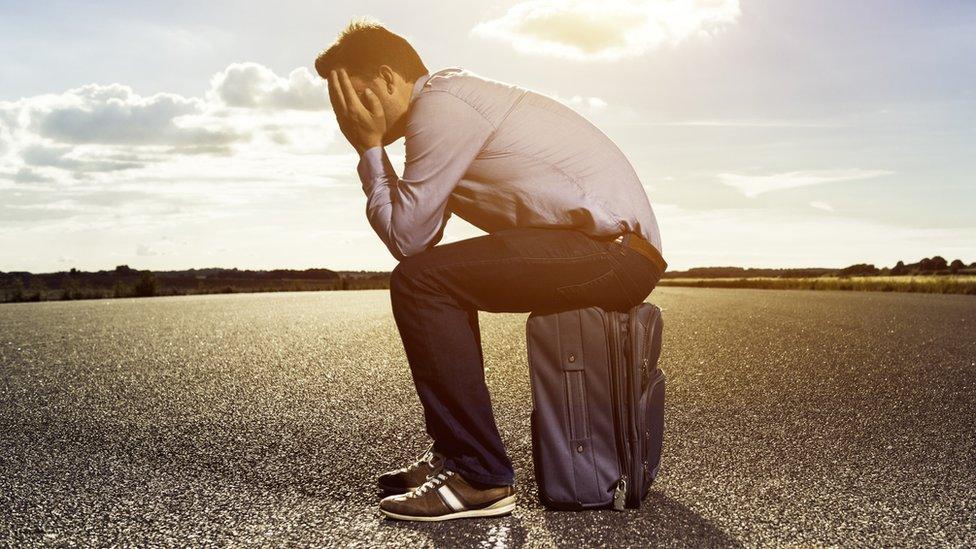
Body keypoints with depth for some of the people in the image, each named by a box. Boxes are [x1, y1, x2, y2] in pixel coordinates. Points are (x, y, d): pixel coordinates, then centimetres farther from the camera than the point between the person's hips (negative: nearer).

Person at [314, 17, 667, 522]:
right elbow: (419, 241, 15)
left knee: (421, 282, -18)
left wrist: (369, 149, -2)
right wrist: (372, 150, 10)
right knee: (442, 278, 22)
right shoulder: (452, 95, 19)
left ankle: (478, 479, -11)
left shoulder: (440, 104, -11)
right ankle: (453, 450, 22)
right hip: (608, 248, 11)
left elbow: (405, 239, -12)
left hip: (613, 249, -11)